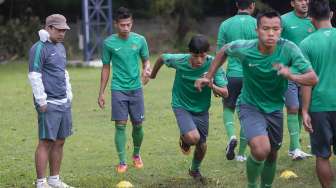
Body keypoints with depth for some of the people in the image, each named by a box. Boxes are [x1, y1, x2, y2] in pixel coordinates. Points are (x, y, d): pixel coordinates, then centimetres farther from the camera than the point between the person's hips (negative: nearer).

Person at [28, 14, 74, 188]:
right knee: (46, 142, -7)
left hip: (64, 102, 8)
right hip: (49, 105, -8)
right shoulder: (39, 48, -9)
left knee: (60, 142, 10)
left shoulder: (60, 47, 17)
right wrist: (41, 101, -16)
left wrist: (69, 95, 21)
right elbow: (34, 76, -14)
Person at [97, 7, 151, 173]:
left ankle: (136, 154, 30)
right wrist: (101, 93, 7)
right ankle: (122, 162, 2)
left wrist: (147, 69, -14)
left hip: (136, 88, 1)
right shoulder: (109, 43, -2)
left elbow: (146, 60, 11)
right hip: (118, 89, -1)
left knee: (138, 125, 5)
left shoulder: (139, 40, 0)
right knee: (120, 125, -6)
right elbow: (106, 68, 6)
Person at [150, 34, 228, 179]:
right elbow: (162, 57, 0)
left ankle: (195, 170, 45)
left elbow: (225, 93, -20)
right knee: (193, 138, -26)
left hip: (201, 109, 2)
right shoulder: (179, 60, -23)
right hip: (181, 106, -2)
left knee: (201, 145, 11)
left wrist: (211, 85, -40)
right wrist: (153, 75, 17)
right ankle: (184, 139, 13)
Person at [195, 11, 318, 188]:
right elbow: (224, 50, 2)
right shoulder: (244, 48, -21)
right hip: (250, 106, -3)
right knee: (261, 150, -26)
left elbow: (313, 78, -23)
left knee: (271, 156, 17)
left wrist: (292, 76, -43)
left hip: (275, 108, 3)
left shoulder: (289, 49, -22)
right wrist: (208, 77, 5)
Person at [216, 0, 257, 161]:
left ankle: (231, 136, -10)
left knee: (228, 108, 18)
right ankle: (241, 153, 12)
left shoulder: (225, 25, 1)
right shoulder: (257, 25, -3)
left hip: (232, 74, 1)